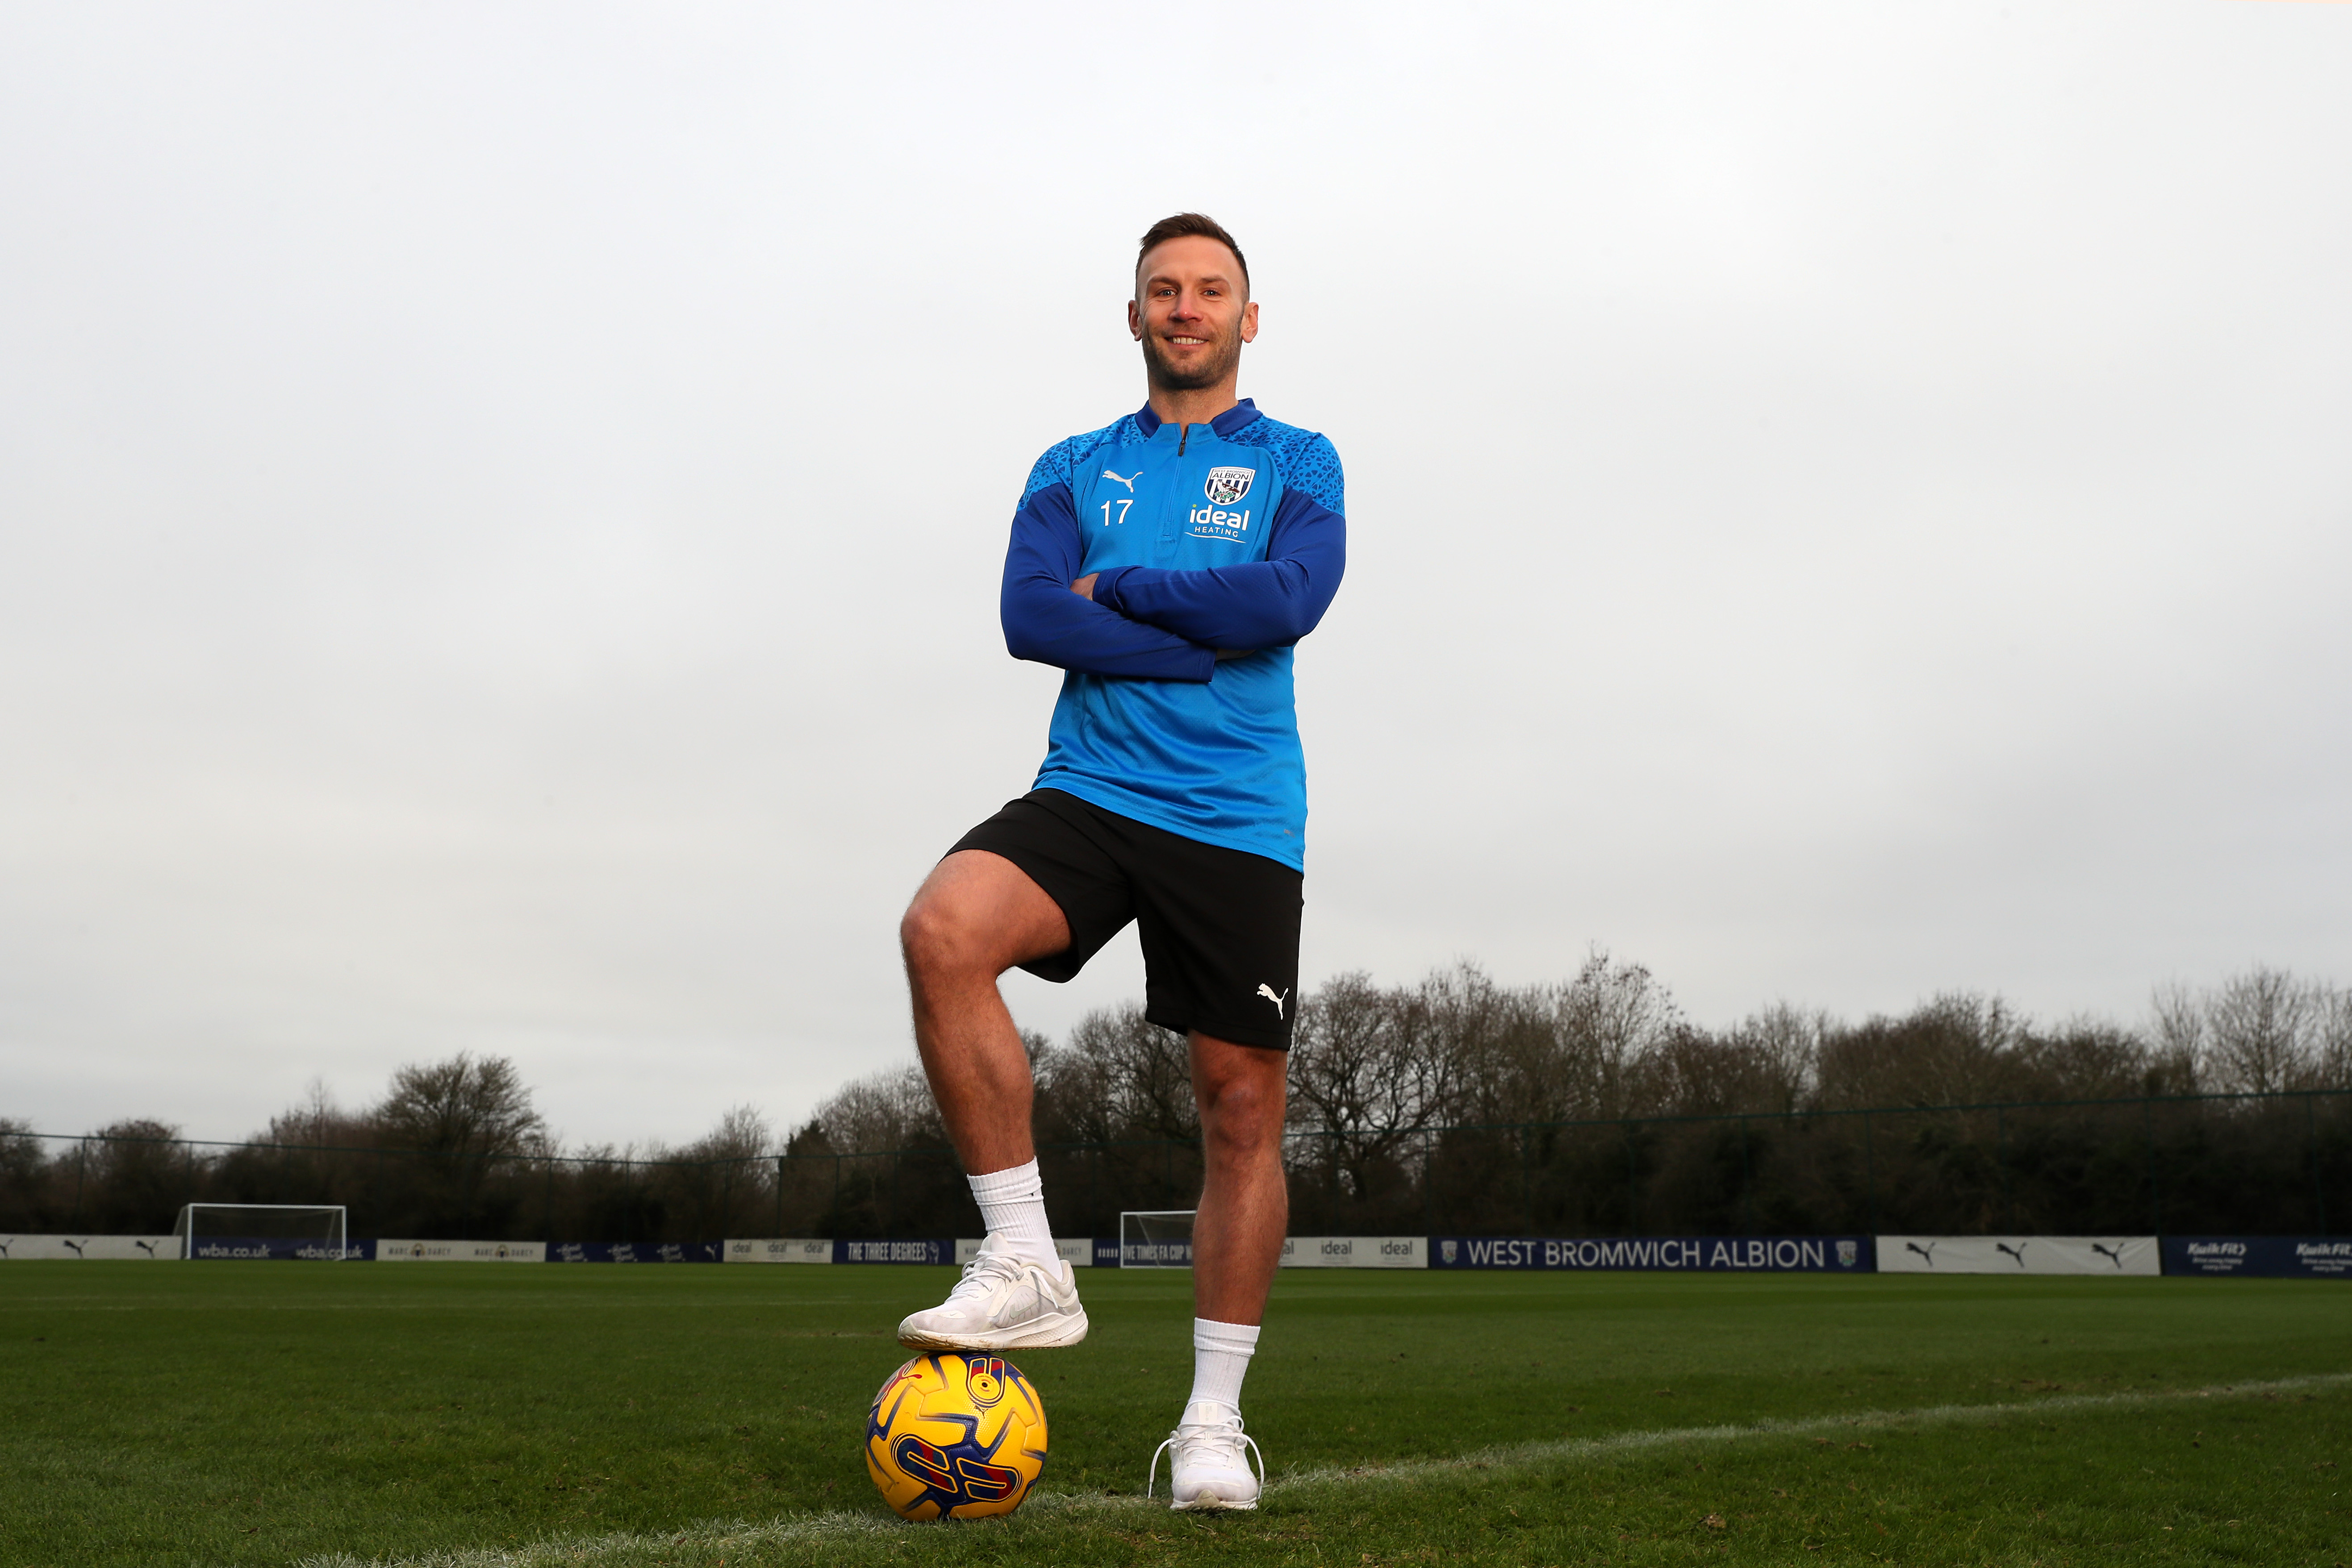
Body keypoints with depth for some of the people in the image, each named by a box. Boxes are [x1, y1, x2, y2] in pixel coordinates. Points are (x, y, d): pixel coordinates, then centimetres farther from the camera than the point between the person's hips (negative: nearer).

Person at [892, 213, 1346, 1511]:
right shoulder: (1074, 469, 14)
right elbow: (1029, 618, -4)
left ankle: (1213, 1422, 11)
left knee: (1240, 1107, -2)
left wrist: (1118, 591, -4)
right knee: (942, 931, -27)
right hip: (1090, 794, 1)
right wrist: (1208, 638, -9)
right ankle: (1026, 1266, -18)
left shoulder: (1297, 463, 9)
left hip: (1238, 821, -1)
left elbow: (1288, 599, -11)